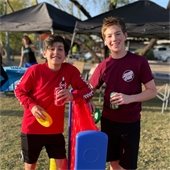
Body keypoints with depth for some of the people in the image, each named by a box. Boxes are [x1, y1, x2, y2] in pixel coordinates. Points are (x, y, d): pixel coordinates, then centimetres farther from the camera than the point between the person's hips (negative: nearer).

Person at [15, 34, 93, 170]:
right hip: (32, 127, -1)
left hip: (55, 128, 1)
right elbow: (19, 91, -3)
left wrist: (72, 95, -28)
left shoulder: (70, 70, -11)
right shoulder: (35, 70, -15)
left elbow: (88, 90, -8)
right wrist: (32, 106, -20)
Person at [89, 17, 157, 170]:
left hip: (131, 123, -2)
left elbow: (152, 91, -8)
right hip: (108, 121, 3)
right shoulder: (103, 66, -3)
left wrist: (130, 98, -22)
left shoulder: (139, 61, -12)